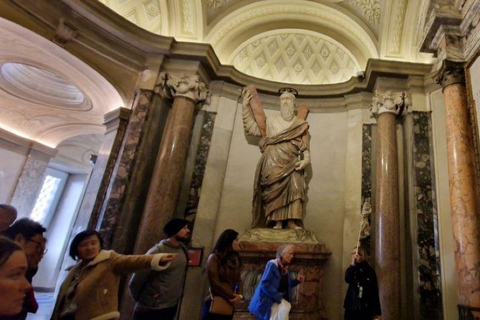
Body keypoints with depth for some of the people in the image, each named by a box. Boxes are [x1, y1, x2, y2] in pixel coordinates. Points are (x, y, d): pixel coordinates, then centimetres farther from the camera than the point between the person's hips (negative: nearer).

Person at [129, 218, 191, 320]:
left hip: (171, 308, 6)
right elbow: (135, 282, -14)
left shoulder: (183, 250, 1)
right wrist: (143, 300, 0)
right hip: (150, 310, -6)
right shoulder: (158, 251, -20)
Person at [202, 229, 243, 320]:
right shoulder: (214, 257, -10)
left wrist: (240, 295, -8)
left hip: (229, 304, 6)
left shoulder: (234, 258, 11)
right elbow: (215, 282, -14)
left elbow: (238, 279, 10)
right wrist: (232, 296, -10)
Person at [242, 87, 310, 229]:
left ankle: (293, 222, -21)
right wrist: (246, 105, 7)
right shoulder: (271, 119, 17)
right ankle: (277, 222, -12)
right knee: (275, 189, -12)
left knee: (294, 187, -18)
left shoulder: (301, 123, 16)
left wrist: (305, 158, -10)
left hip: (292, 163, 0)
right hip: (273, 162, 0)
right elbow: (253, 128, 10)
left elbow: (305, 145, 10)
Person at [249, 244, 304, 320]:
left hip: (280, 298, 6)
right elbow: (265, 284, -20)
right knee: (283, 308, -26)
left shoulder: (286, 268, 7)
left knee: (287, 306, -21)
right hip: (267, 299, -6)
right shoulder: (272, 264, -14)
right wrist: (278, 297, -21)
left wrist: (297, 281, 2)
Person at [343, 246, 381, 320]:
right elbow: (347, 279, -18)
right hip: (351, 307, 2)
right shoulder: (351, 269, 5)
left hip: (365, 308, -1)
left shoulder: (369, 270, 0)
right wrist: (353, 265, -20)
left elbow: (375, 291, -1)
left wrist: (377, 311, -4)